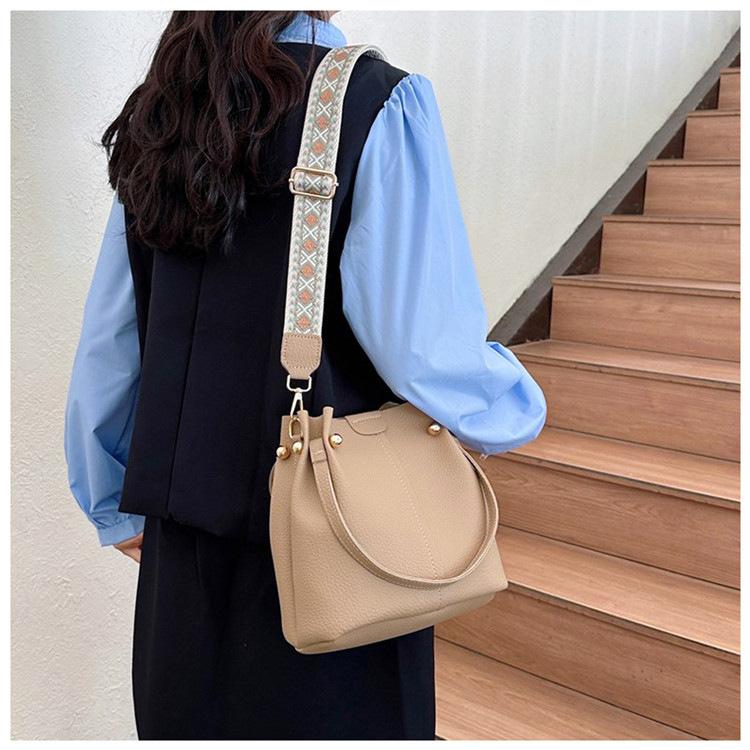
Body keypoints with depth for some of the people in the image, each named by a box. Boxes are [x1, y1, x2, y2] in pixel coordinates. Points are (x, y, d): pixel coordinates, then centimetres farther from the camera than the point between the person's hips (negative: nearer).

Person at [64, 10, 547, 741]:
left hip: (184, 527, 5)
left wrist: (115, 503, 19)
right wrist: (520, 409, 4)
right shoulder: (381, 103, -13)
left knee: (193, 720, 22)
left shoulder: (157, 118, 4)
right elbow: (428, 349, -18)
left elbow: (105, 346, 7)